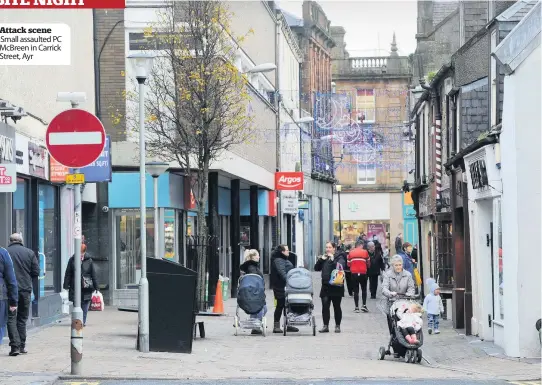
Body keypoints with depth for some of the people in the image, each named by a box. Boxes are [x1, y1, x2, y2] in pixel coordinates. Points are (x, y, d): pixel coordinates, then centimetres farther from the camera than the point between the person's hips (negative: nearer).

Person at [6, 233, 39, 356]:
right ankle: (22, 346, 15)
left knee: (11, 318, 1)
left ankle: (15, 345, -11)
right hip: (26, 289, 2)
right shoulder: (30, 253, 2)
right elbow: (36, 272, 2)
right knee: (22, 318, 14)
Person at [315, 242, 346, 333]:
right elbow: (316, 268, 11)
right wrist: (320, 260, -3)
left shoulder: (339, 257, -3)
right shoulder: (324, 257, 14)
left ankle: (337, 326, 13)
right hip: (325, 287, 4)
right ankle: (326, 326, 2)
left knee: (337, 307, 4)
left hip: (336, 287, -4)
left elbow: (341, 267, -20)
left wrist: (333, 260, -21)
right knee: (325, 306, -2)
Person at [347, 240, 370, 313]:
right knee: (364, 289, 11)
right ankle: (364, 305, 0)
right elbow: (368, 262, 5)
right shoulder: (365, 252, -2)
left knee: (356, 290, 6)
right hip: (363, 273, -1)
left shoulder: (351, 252, 3)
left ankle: (356, 307, 4)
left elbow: (349, 263, 6)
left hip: (354, 273, 1)